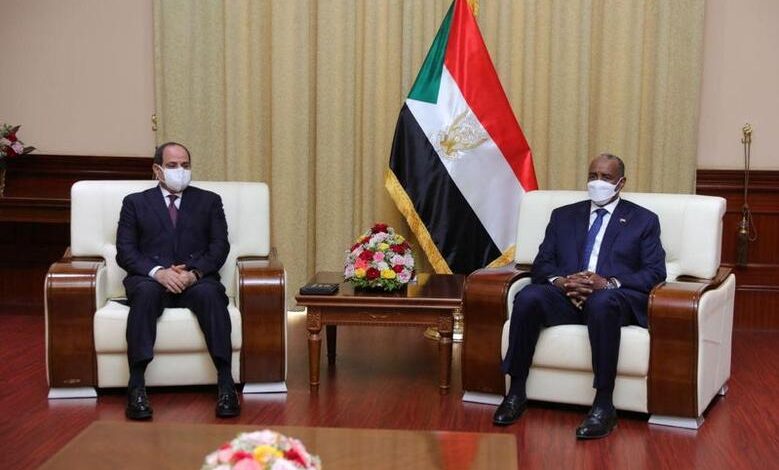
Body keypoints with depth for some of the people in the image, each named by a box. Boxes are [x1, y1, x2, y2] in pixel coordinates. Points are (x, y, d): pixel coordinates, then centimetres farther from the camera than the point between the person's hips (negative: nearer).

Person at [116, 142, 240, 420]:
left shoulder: (209, 201, 20)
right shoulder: (135, 203, 18)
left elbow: (219, 246, 7)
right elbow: (125, 251, 6)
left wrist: (194, 273, -13)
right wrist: (158, 272, -14)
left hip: (196, 279, 0)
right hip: (150, 279, 0)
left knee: (210, 293, -35)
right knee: (145, 293, -36)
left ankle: (225, 383, -40)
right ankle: (136, 387, -40)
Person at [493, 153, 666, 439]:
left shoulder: (643, 220, 15)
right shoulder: (563, 216, 23)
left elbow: (655, 273, 3)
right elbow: (542, 263, 15)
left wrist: (608, 283, -14)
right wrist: (561, 281, -10)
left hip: (614, 298, -3)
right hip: (566, 297, 3)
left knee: (602, 303, -40)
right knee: (528, 297, -30)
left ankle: (603, 405, -35)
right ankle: (516, 393, -22)